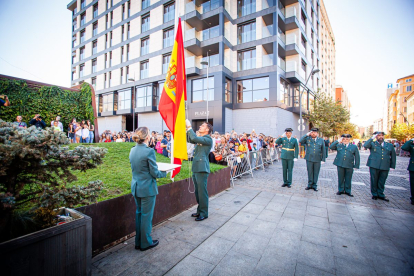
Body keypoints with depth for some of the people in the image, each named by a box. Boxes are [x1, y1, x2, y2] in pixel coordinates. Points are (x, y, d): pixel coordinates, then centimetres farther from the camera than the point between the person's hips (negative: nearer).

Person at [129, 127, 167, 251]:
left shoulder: (132, 150, 2)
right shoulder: (149, 151, -21)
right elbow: (154, 173, -18)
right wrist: (164, 173, 1)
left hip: (136, 187, 8)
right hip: (147, 188, -7)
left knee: (139, 213, 20)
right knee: (146, 215, 8)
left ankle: (138, 242, 35)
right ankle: (145, 243, 25)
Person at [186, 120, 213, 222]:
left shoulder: (208, 139, -10)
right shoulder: (200, 139, 16)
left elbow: (194, 138, -23)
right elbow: (189, 139, 19)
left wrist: (189, 127, -13)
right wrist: (187, 129, 8)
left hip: (202, 168, -9)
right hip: (196, 168, 9)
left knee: (202, 191, -1)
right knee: (197, 191, 17)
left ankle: (204, 213, 13)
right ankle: (199, 211, 30)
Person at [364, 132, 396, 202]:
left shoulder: (390, 145, 13)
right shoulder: (372, 144, 4)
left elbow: (393, 156, 17)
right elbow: (365, 146, -18)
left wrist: (392, 166, 11)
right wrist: (372, 138, -17)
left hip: (385, 167, 3)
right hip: (374, 166, -2)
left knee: (382, 182, 9)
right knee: (374, 181, 6)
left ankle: (380, 194, 24)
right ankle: (374, 194, 19)